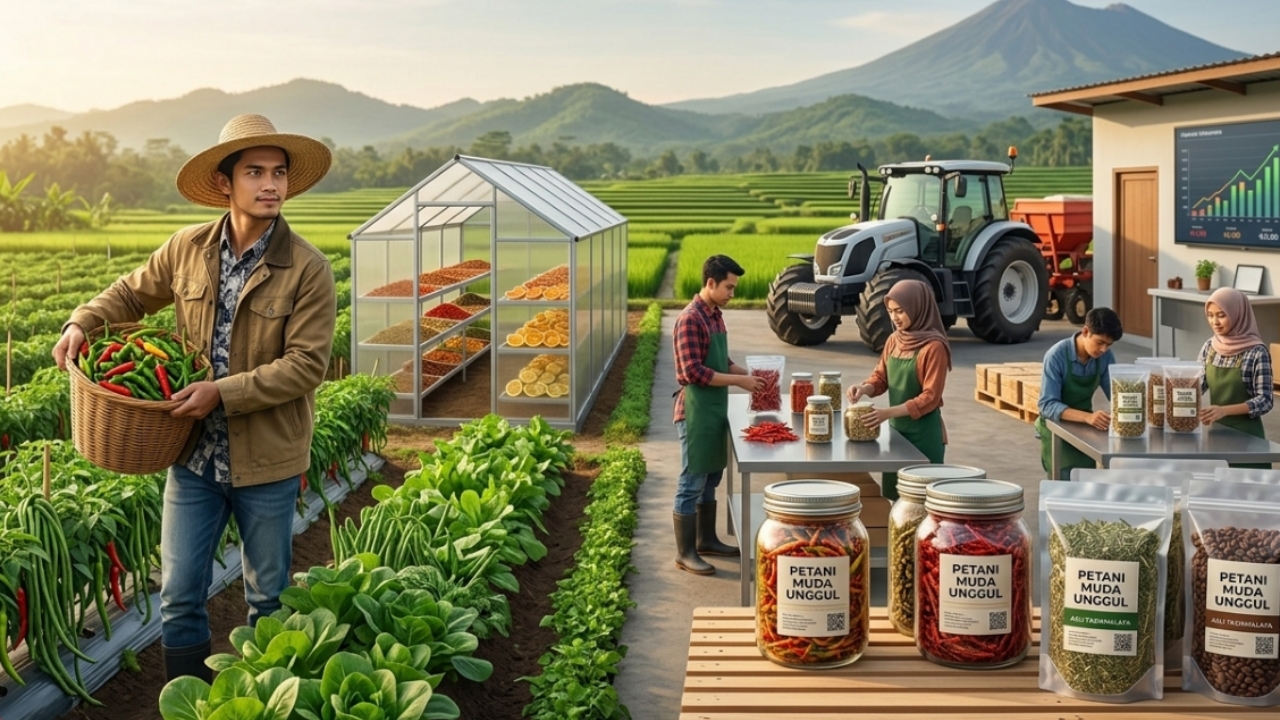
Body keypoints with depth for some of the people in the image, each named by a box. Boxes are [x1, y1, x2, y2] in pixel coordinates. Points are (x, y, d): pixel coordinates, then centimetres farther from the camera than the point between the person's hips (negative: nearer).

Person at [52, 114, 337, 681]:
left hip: (266, 460, -3)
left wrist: (223, 394, -24)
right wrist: (82, 323, -2)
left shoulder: (308, 269, -14)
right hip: (193, 453, 3)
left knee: (268, 596, 13)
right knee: (179, 595, 6)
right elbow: (133, 293, 16)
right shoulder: (188, 249, -2)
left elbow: (306, 365, -18)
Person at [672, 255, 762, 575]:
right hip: (696, 411, -9)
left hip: (715, 410, 9)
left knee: (711, 479, 18)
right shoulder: (691, 319, -18)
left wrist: (747, 373, 4)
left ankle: (706, 539, 30)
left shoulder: (715, 315, 11)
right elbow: (694, 372, -23)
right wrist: (739, 381, -20)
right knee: (692, 482, -1)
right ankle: (685, 552, 6)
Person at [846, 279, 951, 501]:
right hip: (897, 429, 7)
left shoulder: (934, 346, -16)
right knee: (896, 495, 13)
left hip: (924, 434, -7)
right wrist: (865, 388, -11)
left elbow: (930, 398, -19)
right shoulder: (893, 341, 6)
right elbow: (881, 377, 12)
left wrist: (889, 412, -26)